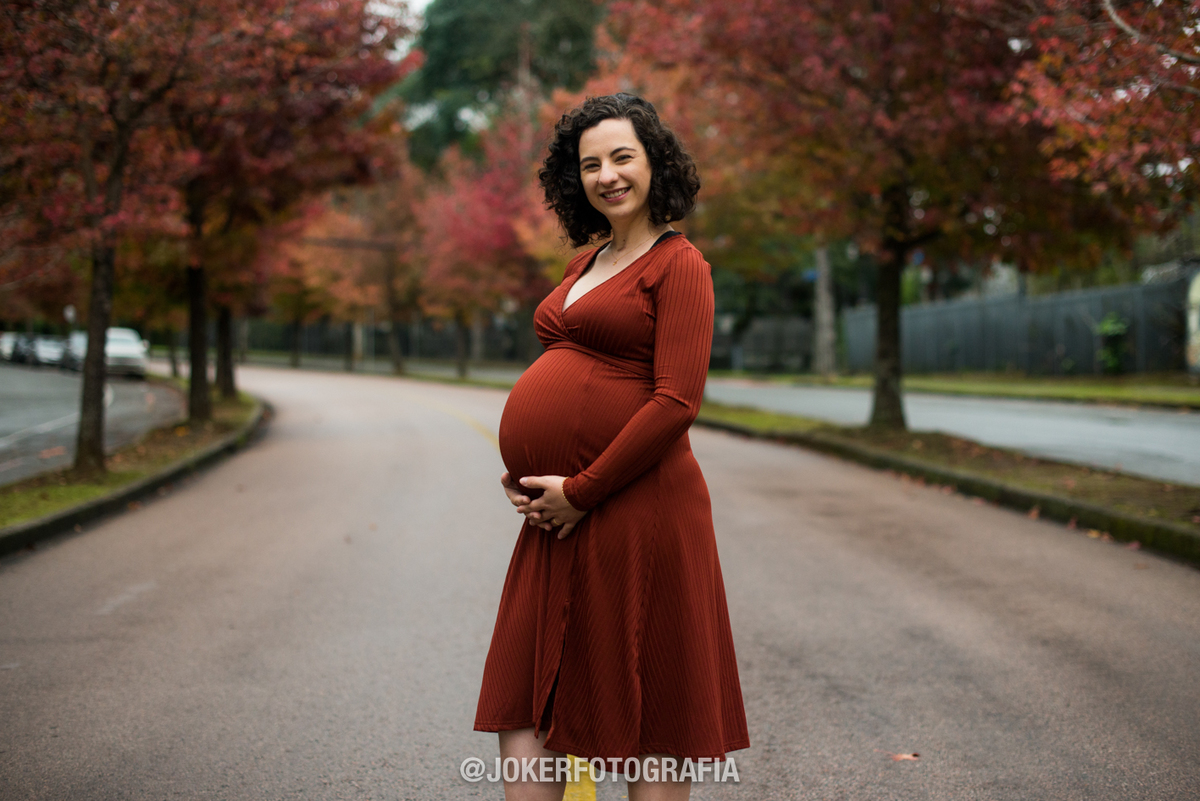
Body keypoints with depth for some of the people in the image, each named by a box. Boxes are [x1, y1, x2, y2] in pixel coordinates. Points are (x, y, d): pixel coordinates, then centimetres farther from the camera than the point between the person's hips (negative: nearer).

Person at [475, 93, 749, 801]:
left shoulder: (677, 262, -7)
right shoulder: (588, 263, 17)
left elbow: (676, 402, -16)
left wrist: (580, 490, -14)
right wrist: (526, 472, 8)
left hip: (634, 508, -8)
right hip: (559, 514, 8)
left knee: (647, 719, 4)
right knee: (523, 713, 10)